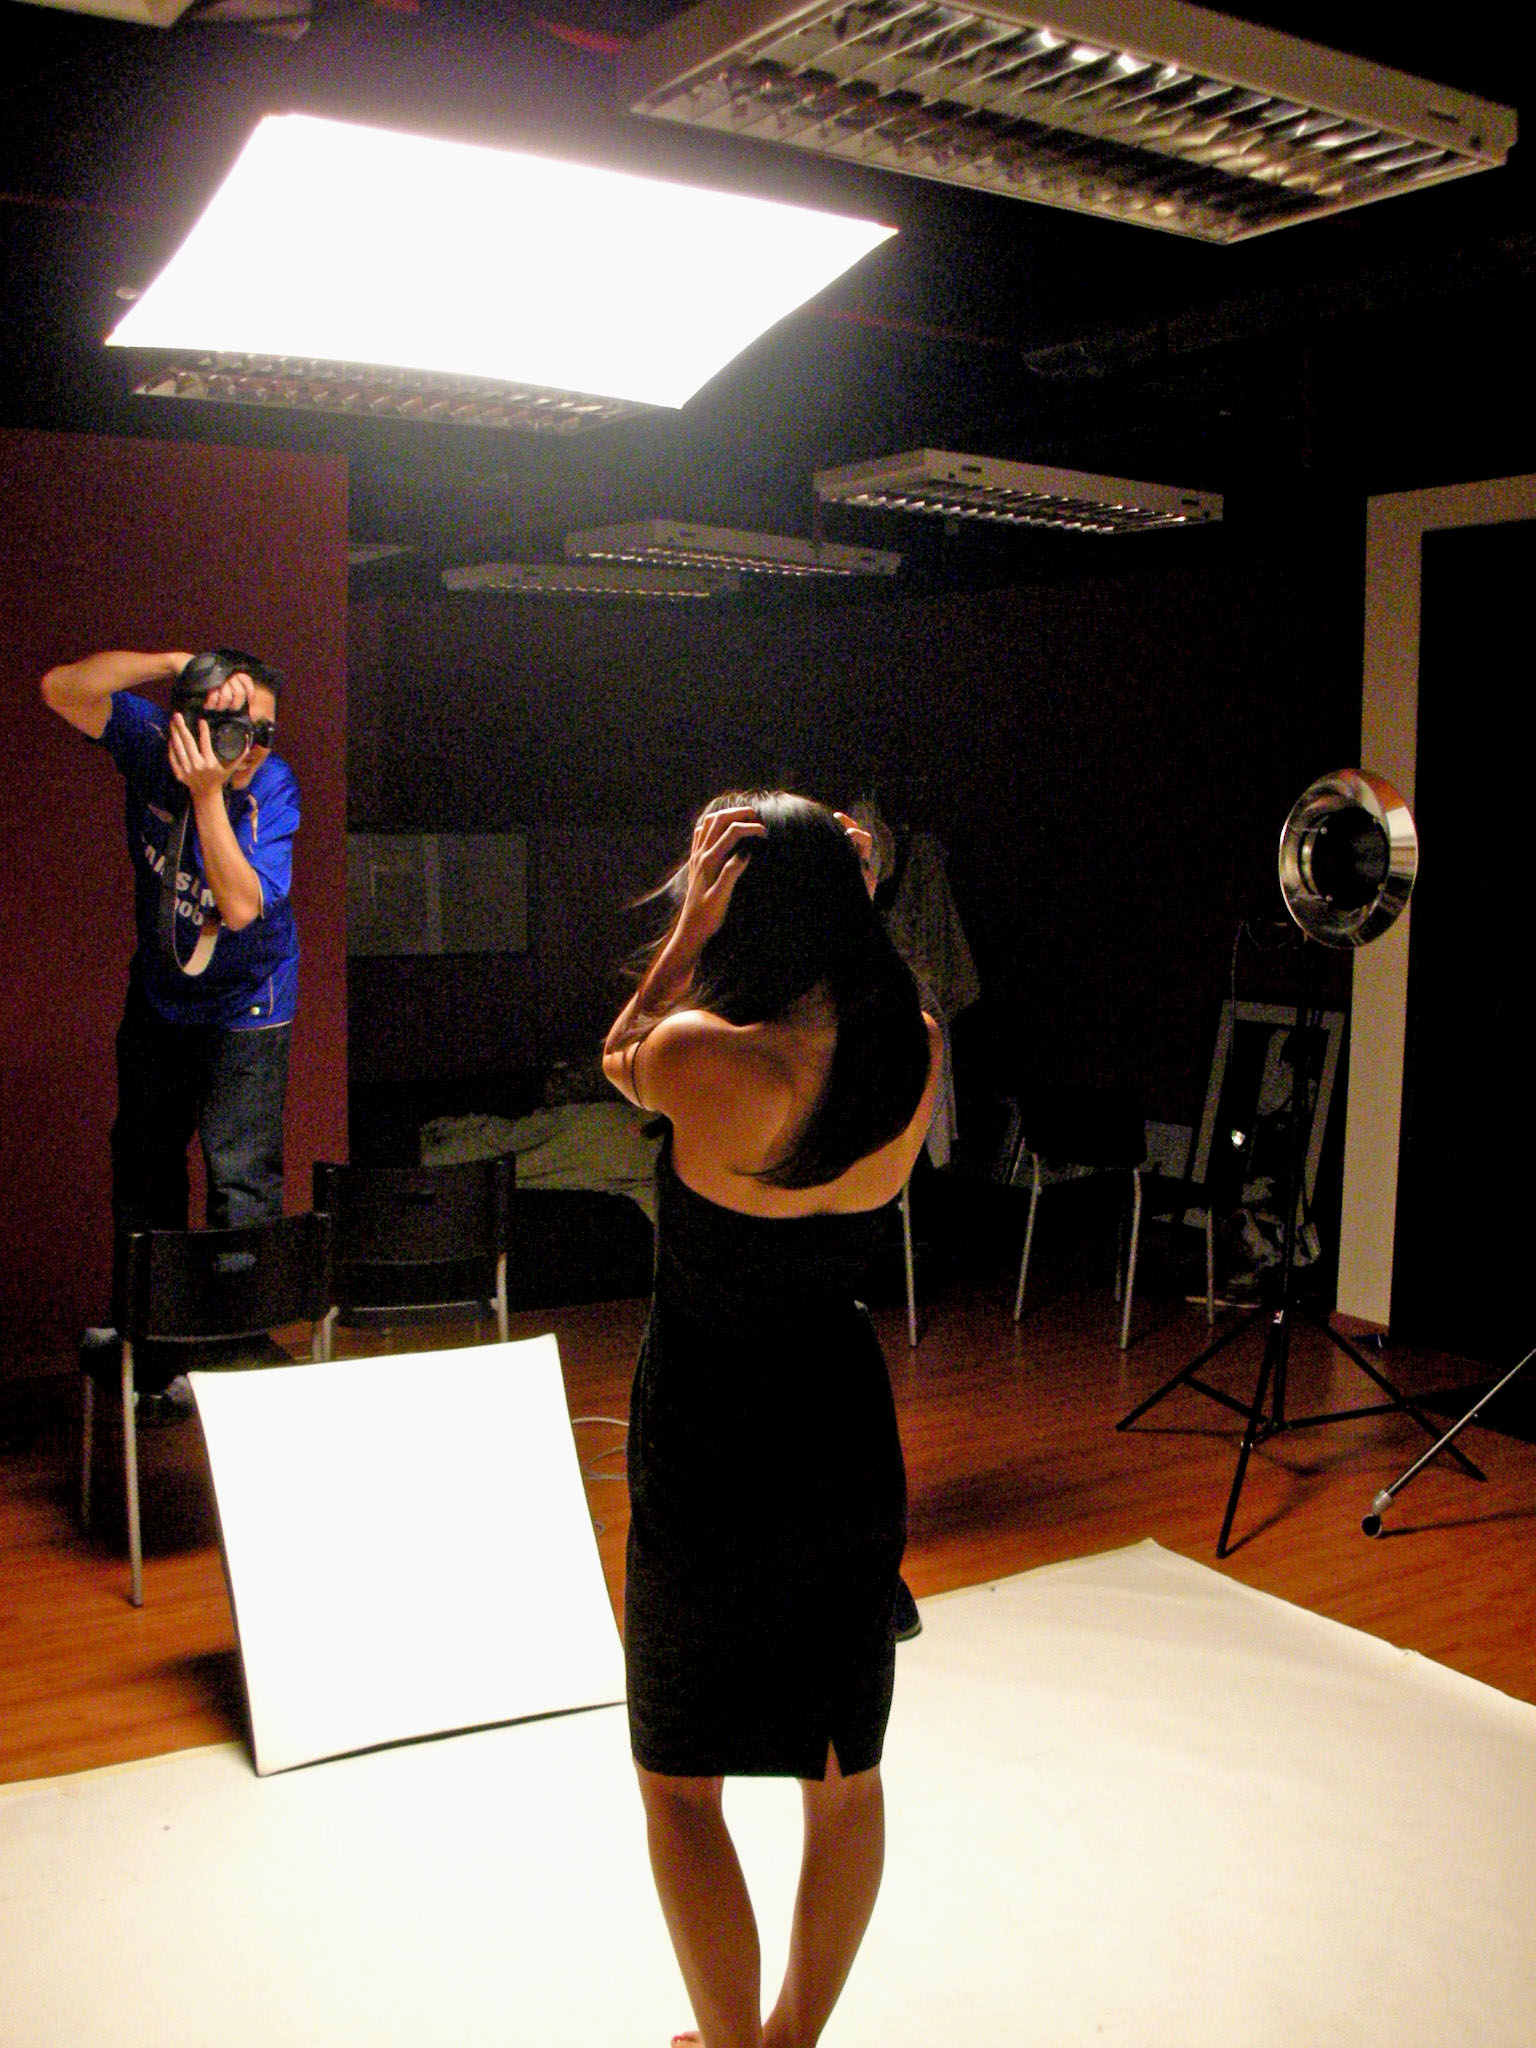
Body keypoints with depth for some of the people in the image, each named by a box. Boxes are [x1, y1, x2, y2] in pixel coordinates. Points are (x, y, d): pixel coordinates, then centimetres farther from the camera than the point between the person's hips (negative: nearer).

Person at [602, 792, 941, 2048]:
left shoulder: (704, 1059, -24)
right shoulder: (914, 1053, -8)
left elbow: (622, 1060, 0)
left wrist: (686, 935, -12)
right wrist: (836, 905, 1)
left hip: (709, 1463, -5)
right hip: (849, 1444, 5)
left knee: (681, 1782, 16)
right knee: (846, 1773, 21)